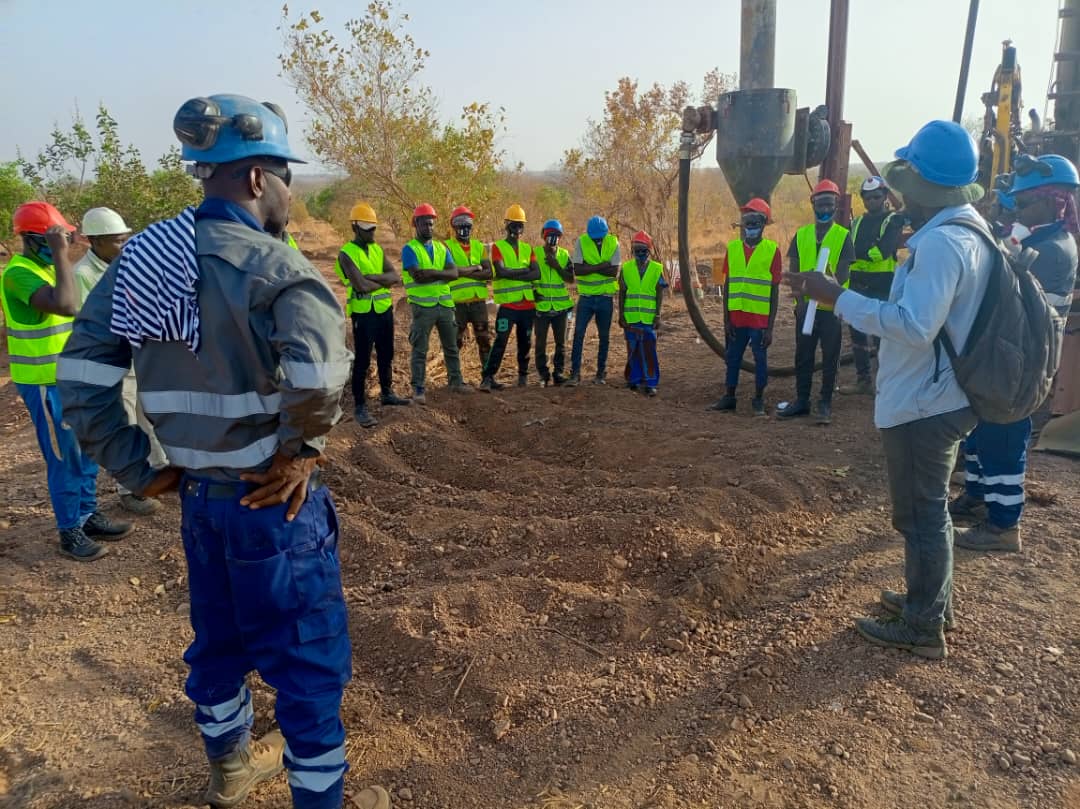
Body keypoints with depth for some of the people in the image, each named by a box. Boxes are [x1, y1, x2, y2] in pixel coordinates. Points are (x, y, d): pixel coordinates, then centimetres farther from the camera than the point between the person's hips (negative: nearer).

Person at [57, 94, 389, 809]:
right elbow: (319, 372, -36)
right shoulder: (271, 263, -18)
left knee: (220, 640, 26)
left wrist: (137, 469, 5)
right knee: (308, 661, 10)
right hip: (274, 500, -7)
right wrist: (301, 448, -18)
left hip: (197, 494, 8)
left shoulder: (141, 257, 4)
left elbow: (82, 380, 2)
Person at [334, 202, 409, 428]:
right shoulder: (347, 253, -11)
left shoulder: (377, 249, 11)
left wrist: (372, 277, -17)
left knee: (386, 355, 18)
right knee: (362, 361, -2)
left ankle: (387, 394, 34)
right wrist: (383, 280, -7)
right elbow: (362, 286, -22)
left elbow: (394, 276, -1)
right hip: (364, 313, -7)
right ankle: (359, 407, 5)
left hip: (385, 309, 7)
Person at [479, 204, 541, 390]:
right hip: (507, 304, -4)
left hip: (528, 304, 5)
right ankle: (489, 376, -10)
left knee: (525, 342, 11)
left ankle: (523, 374, 24)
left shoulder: (528, 248, 13)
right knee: (500, 341, -12)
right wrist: (524, 270, -9)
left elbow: (537, 273, -3)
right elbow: (501, 271, -17)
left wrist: (511, 274, -12)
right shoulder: (498, 247, 1)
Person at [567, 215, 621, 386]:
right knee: (578, 334, -5)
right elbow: (577, 270, -15)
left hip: (606, 297, 1)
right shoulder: (581, 242, -6)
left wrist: (589, 267, -17)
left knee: (604, 336, 8)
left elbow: (614, 272, -13)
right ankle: (575, 372, 1)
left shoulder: (613, 243, -4)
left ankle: (601, 372, 19)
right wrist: (601, 266, -19)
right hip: (586, 296, -1)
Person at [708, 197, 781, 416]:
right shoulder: (733, 248, 5)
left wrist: (770, 327, -7)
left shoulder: (772, 250, -4)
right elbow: (726, 286, 8)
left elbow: (775, 291, -3)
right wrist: (726, 319, 2)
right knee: (733, 357, 11)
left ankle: (758, 400, 16)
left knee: (760, 358, 5)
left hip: (760, 319, -3)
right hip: (737, 317, 3)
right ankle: (729, 397, 22)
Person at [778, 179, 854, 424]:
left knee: (830, 357, 4)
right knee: (803, 356, 9)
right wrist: (801, 297, -10)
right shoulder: (801, 234, 7)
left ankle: (825, 403, 14)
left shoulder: (843, 236, 0)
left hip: (831, 307, -2)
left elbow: (843, 274, -8)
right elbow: (794, 270, 5)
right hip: (805, 306, 3)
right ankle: (801, 401, 20)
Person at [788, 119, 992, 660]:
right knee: (928, 507, 22)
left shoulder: (941, 241, -23)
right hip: (938, 397, 10)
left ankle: (923, 628, 16)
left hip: (922, 404, -10)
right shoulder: (968, 231, 9)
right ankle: (933, 601, 38)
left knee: (919, 513, 2)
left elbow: (913, 325, -31)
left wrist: (837, 297, -26)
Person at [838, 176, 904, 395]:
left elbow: (884, 250, -18)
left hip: (882, 289, -6)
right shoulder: (857, 223, 16)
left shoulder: (893, 221, -2)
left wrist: (857, 252, -13)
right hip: (858, 287, 6)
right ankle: (863, 381, 21)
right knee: (858, 335, 10)